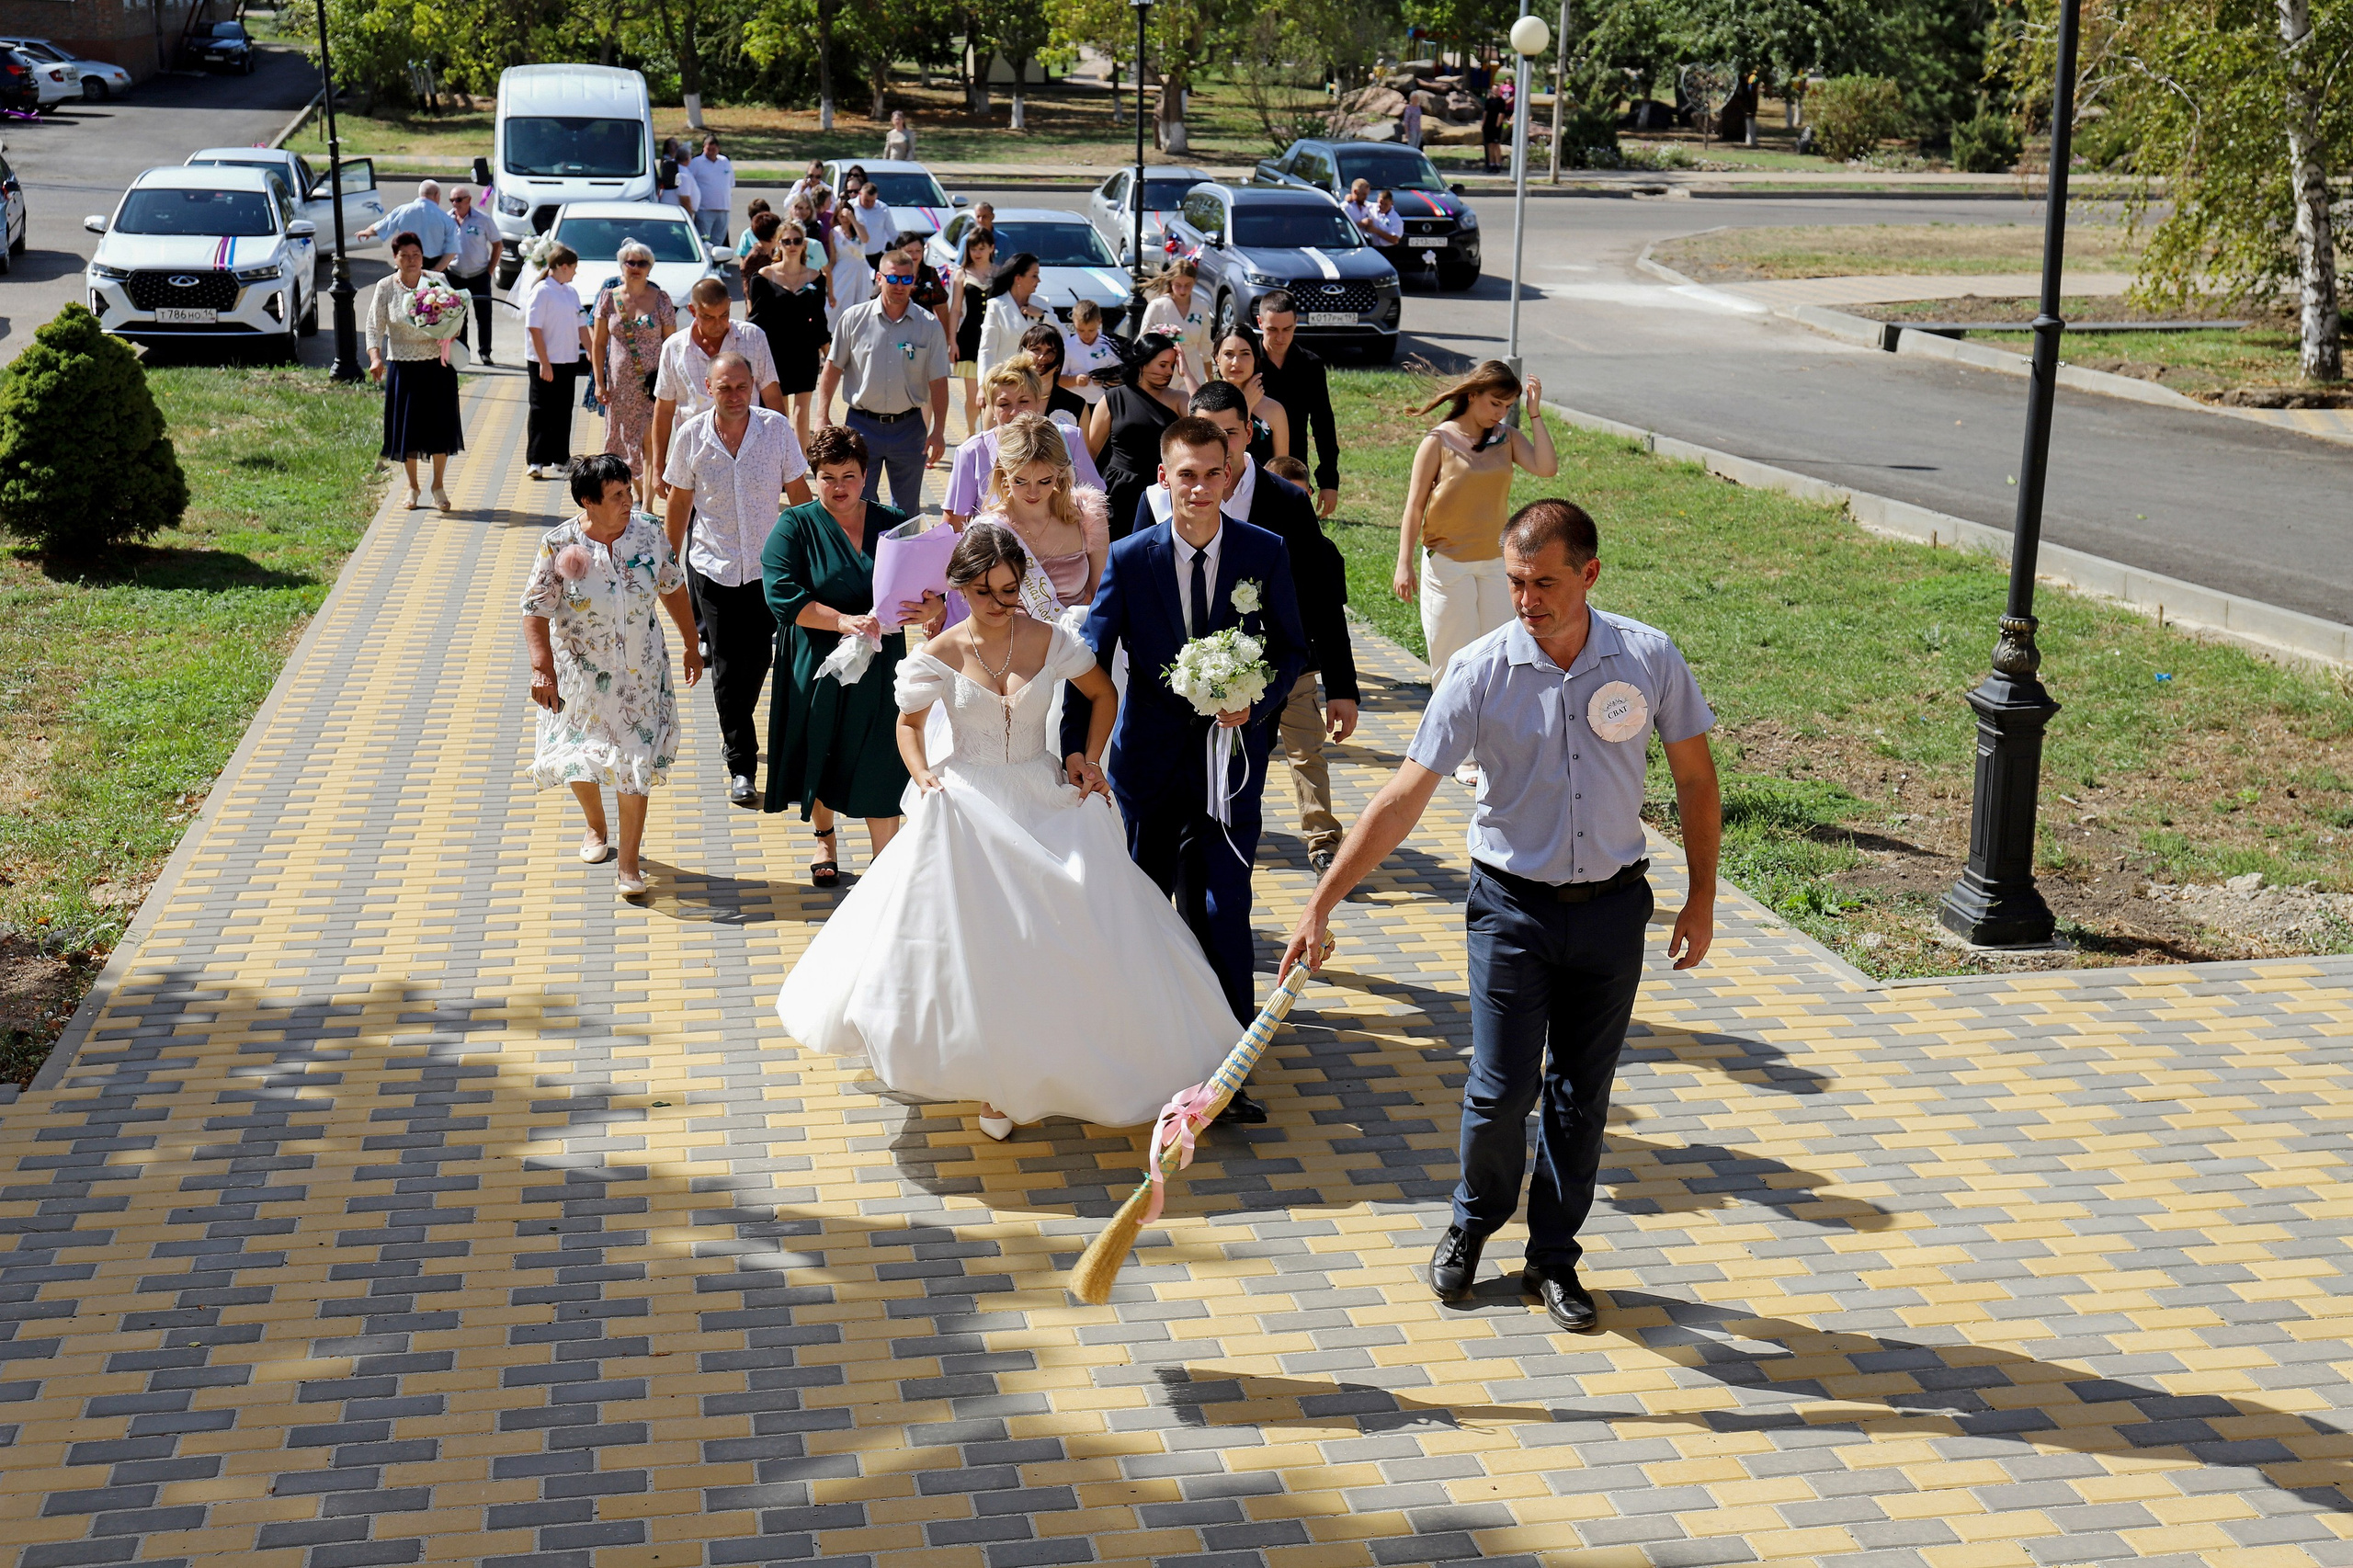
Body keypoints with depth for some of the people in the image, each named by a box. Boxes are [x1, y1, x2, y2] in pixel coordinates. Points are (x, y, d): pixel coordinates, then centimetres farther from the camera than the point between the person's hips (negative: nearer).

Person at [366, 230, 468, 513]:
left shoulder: (438, 282, 2)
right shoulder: (385, 288, 0)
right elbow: (374, 326, -3)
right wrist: (375, 358, -19)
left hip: (438, 365, 0)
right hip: (402, 367, 0)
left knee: (439, 425, 1)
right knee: (407, 428, 4)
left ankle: (438, 485, 18)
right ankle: (412, 487, 21)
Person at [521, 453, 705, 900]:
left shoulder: (648, 531, -8)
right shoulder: (560, 545, -15)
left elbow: (672, 587, 7)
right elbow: (536, 610, -13)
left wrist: (690, 643, 12)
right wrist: (542, 668, -23)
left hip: (640, 671, 1)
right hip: (581, 673, -1)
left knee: (635, 761, -2)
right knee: (578, 757, 13)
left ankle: (629, 864, 8)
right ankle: (596, 828, 45)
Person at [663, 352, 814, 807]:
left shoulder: (776, 428, -7)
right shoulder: (692, 436, -6)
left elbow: (799, 493, 2)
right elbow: (679, 502, 5)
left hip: (767, 565, 1)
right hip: (712, 568, -1)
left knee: (758, 658, 9)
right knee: (727, 667, -1)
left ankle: (734, 730, 38)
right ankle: (741, 765, 8)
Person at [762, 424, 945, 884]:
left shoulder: (893, 523, 4)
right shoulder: (795, 526, -4)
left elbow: (930, 583, 2)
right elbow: (783, 596, -15)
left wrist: (931, 608, -22)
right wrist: (843, 621, -26)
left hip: (879, 668, 1)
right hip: (816, 667, -1)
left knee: (880, 767, -3)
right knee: (820, 757, 14)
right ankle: (825, 838, 41)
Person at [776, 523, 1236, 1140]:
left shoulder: (1049, 642, -3)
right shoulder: (941, 655, -5)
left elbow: (1103, 694, 13)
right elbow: (910, 723, 8)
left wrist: (1089, 759, 3)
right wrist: (923, 776, -9)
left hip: (1046, 800, 1)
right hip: (969, 805, -1)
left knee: (1069, 932, -6)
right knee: (974, 934, -8)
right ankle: (995, 1076, 7)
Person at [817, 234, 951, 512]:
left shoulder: (929, 325, 0)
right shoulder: (854, 319, -1)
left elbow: (938, 382, 1)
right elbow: (832, 370, 4)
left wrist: (938, 432, -4)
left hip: (908, 427, 1)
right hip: (862, 424, -1)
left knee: (907, 512, 10)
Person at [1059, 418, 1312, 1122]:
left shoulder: (1265, 553, -6)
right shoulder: (1129, 559, -7)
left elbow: (1294, 647, 2)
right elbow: (1090, 657, -6)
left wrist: (1257, 701, -17)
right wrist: (1075, 747, -16)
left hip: (1230, 754, -1)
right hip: (1150, 756, 1)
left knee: (1223, 910, -7)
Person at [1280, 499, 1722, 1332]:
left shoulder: (1650, 659, -8)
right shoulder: (1481, 672, -13)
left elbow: (1694, 778, 5)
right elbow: (1402, 799, -14)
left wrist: (1701, 899, 5)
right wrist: (1320, 904, -18)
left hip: (1611, 908, 2)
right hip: (1512, 907, -1)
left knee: (1580, 1097, 10)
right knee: (1501, 1090, -2)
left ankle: (1554, 1258, 27)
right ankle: (1473, 1222, 27)